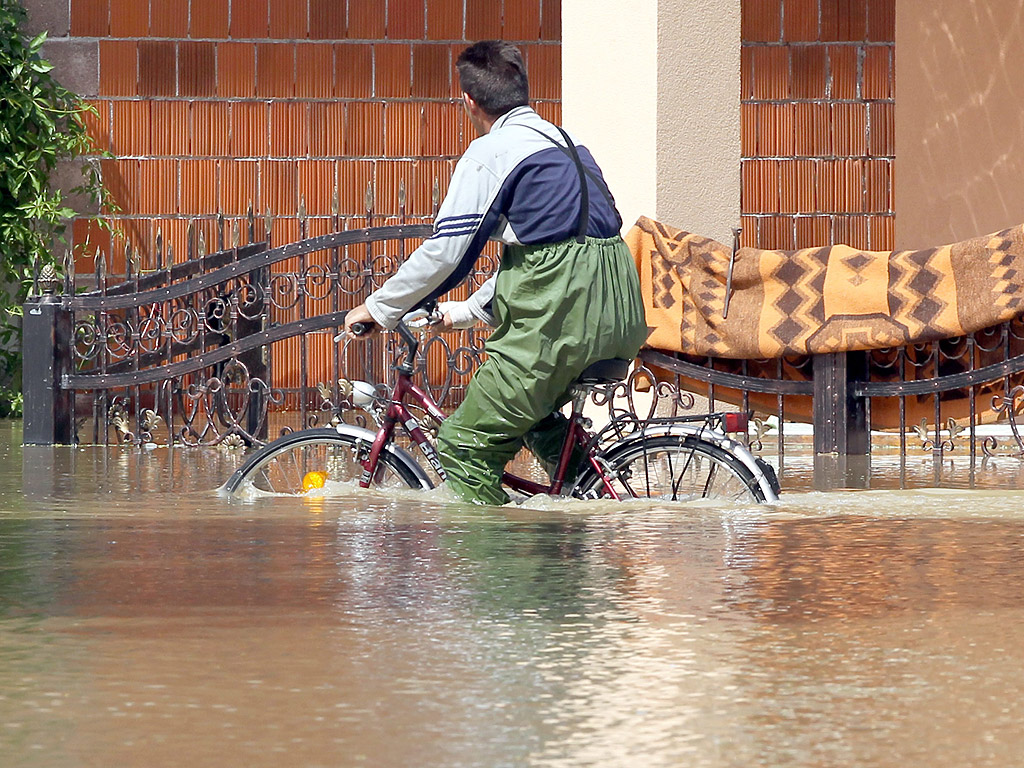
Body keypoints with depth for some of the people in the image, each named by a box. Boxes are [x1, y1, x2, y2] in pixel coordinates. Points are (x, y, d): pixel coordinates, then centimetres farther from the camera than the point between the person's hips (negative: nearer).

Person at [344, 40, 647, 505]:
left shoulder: (490, 153, -2)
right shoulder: (561, 143, 25)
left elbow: (444, 252, -4)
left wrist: (379, 308, 8)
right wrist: (469, 311, 36)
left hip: (557, 317, -9)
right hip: (615, 314, 9)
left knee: (465, 446, -3)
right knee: (532, 417, 31)